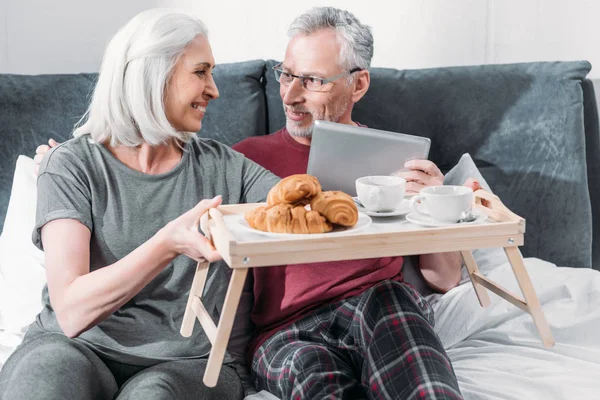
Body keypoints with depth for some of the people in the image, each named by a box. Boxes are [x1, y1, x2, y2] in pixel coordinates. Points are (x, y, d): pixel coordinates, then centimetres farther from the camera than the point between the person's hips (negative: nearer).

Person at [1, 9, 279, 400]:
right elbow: (71, 312, -12)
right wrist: (169, 243, -26)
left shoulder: (222, 166, 10)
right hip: (77, 347, -1)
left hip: (190, 362, 1)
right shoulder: (75, 165, -1)